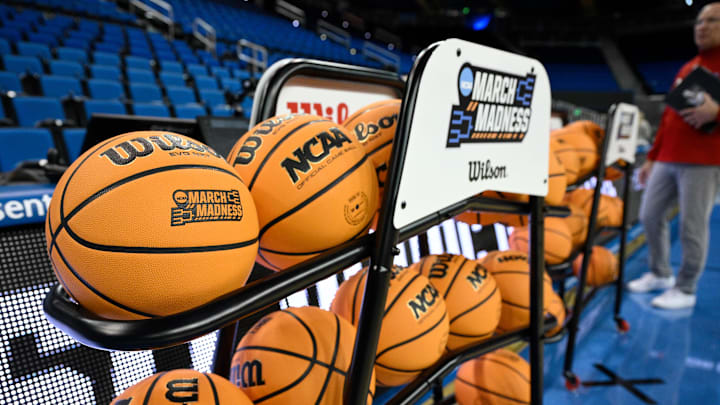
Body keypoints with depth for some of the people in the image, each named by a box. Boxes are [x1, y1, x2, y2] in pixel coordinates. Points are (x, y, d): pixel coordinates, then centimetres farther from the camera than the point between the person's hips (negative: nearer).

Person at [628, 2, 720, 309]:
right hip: (667, 160, 7)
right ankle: (660, 274, 25)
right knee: (650, 215, 9)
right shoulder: (686, 68, 20)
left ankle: (685, 290, 10)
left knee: (692, 226, -3)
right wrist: (651, 158, 19)